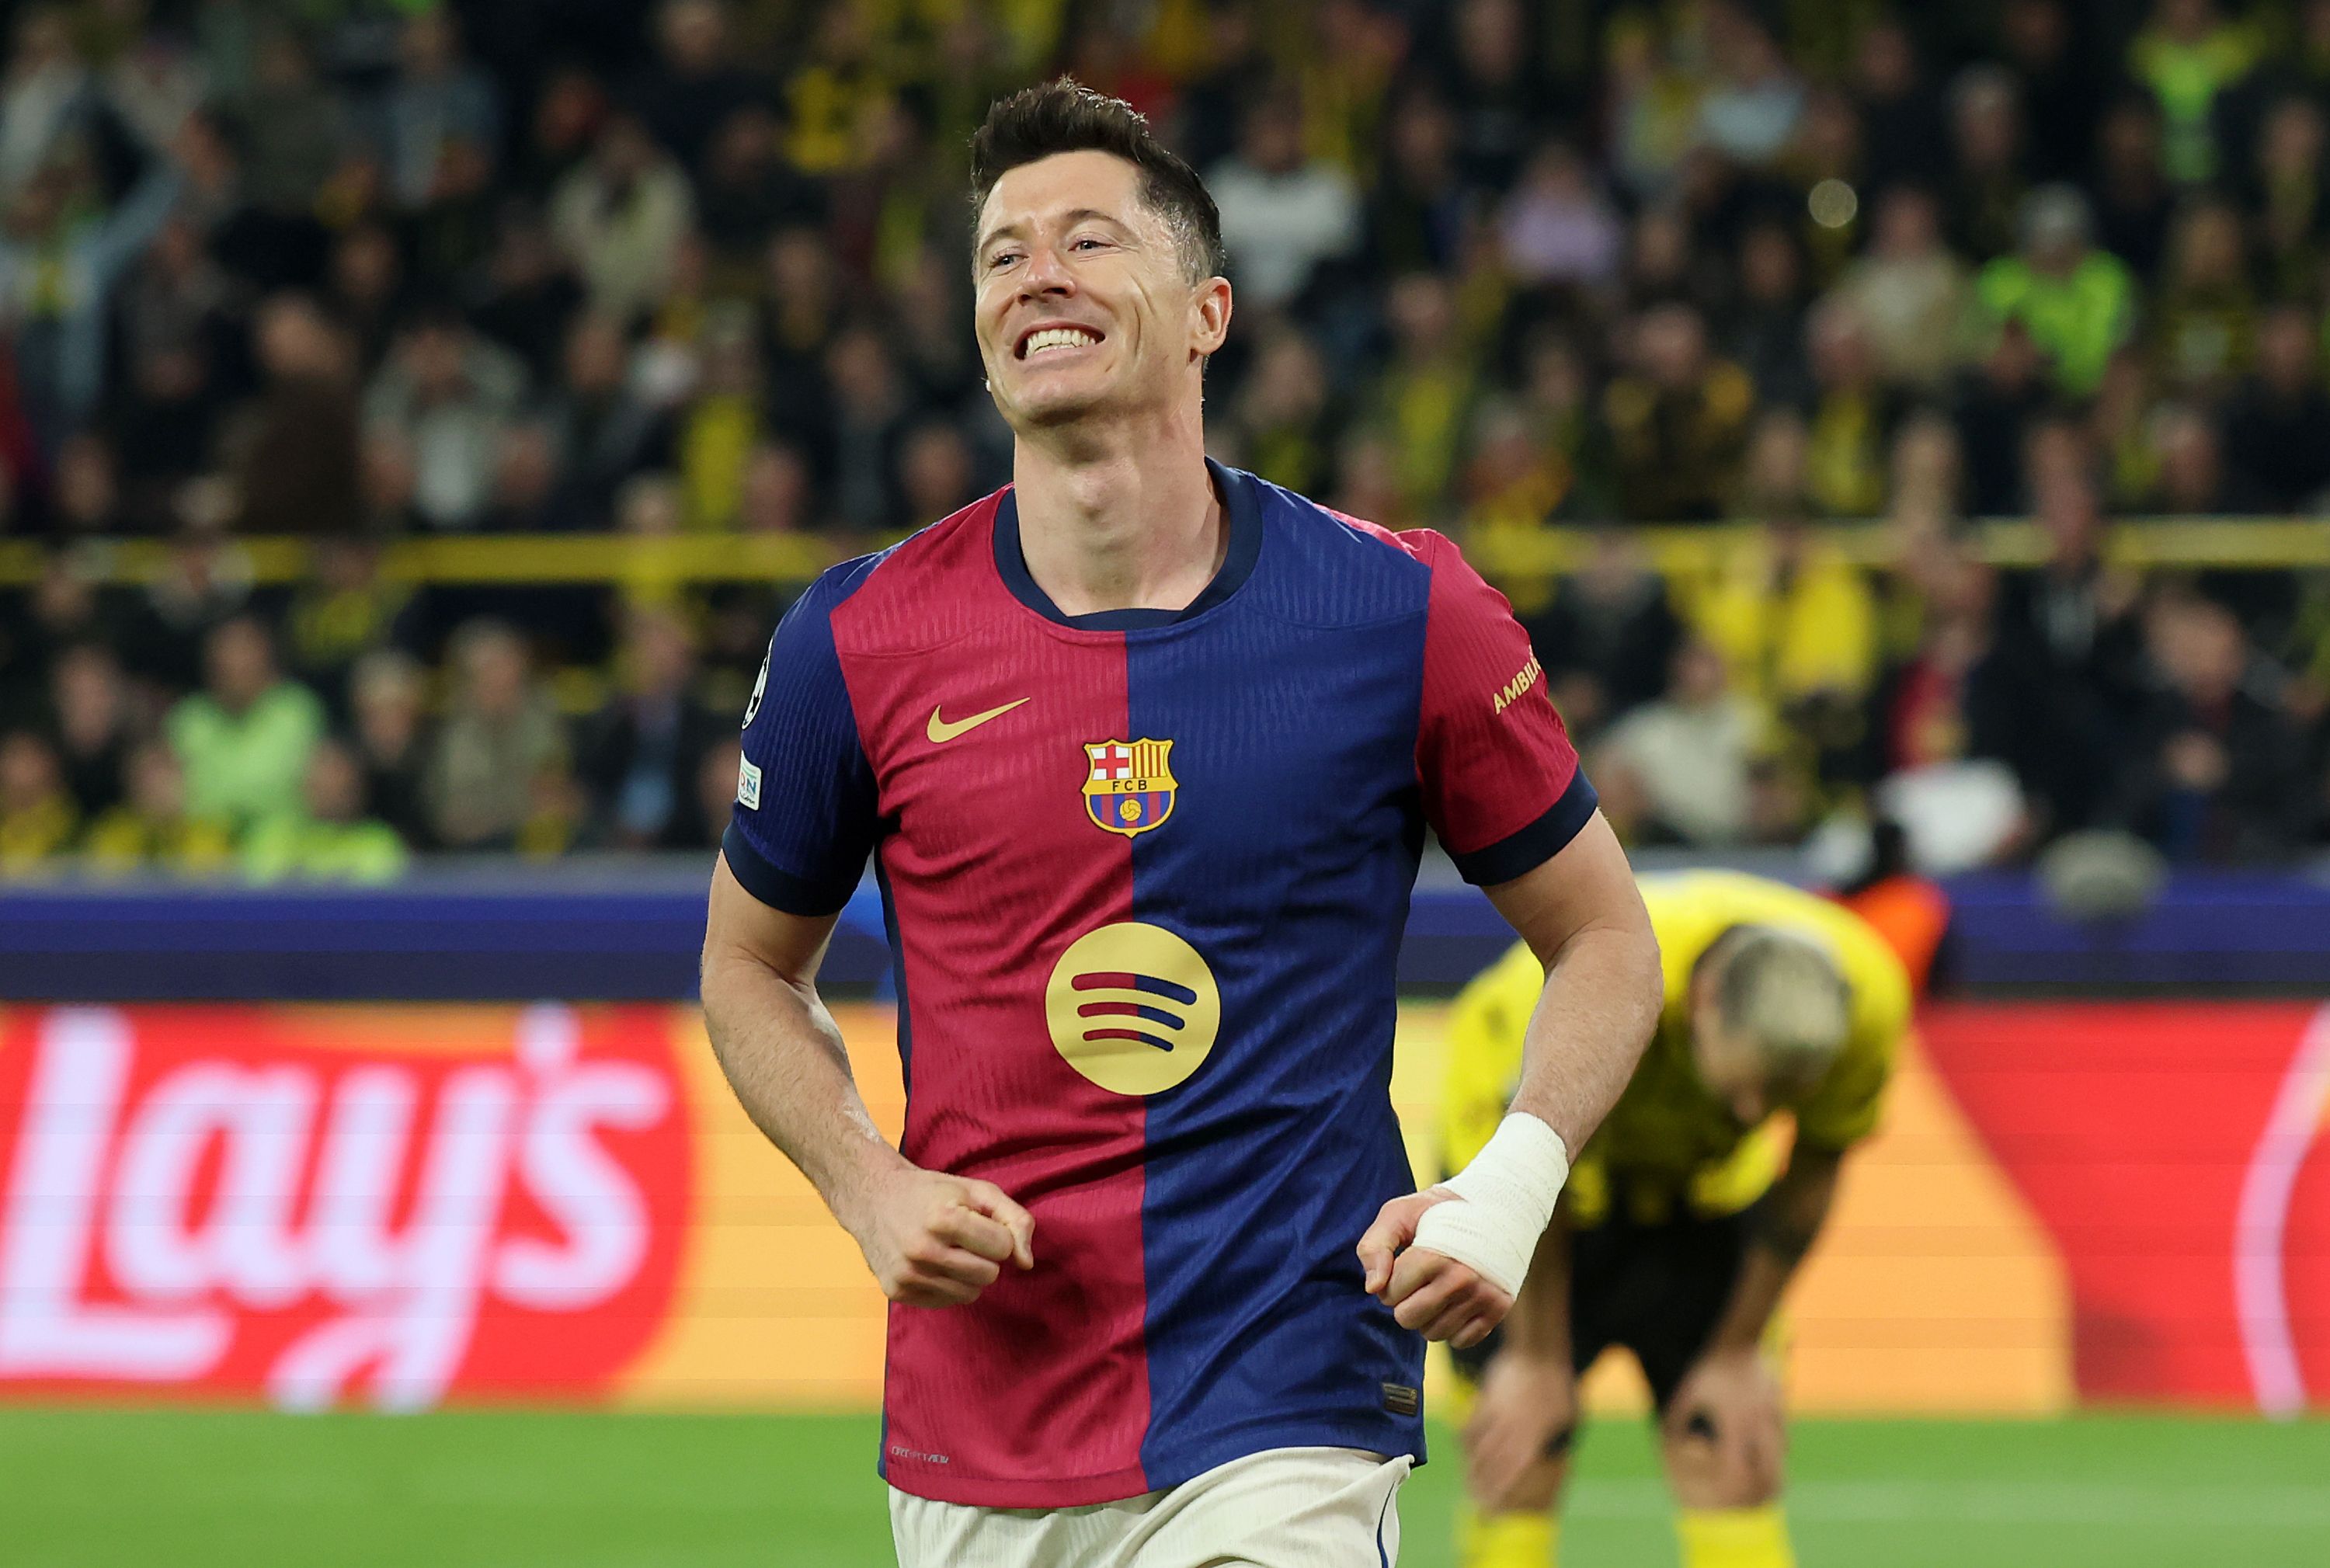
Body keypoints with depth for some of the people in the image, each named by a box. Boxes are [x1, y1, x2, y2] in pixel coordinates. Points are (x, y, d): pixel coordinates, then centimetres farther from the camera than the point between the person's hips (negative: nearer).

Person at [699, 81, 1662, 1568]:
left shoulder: (1406, 613, -2)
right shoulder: (858, 639, 1)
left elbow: (1605, 940, 9)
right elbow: (752, 966, 16)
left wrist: (1512, 1181, -9)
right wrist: (871, 1191, -1)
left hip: (1284, 1430, -2)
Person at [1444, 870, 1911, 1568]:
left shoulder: (1867, 999, -30)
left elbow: (1812, 1173, -10)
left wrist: (1739, 1352, -3)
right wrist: (1537, 1360, -11)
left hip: (1701, 1176, 3)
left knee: (1731, 1458, -7)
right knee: (1520, 1457, -12)